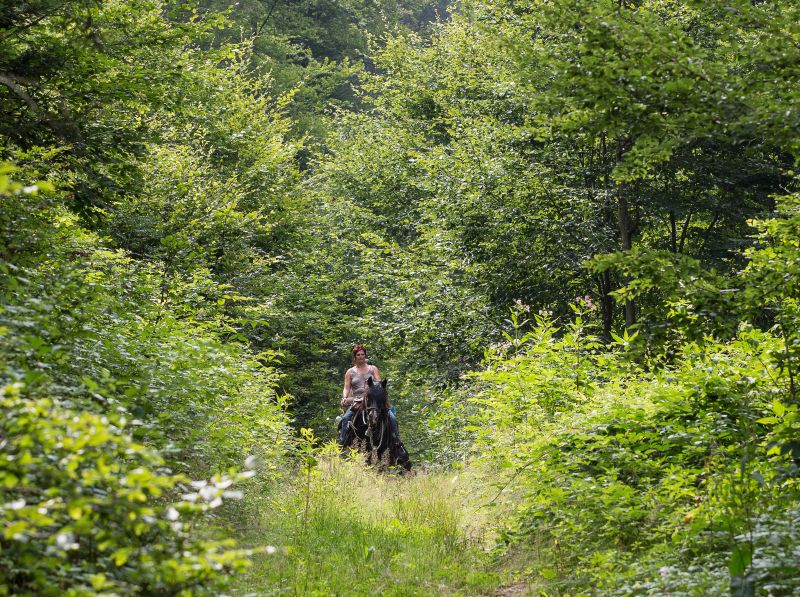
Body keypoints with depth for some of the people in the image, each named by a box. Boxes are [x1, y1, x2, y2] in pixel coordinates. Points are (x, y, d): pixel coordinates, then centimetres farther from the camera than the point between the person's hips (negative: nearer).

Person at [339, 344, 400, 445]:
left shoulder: (373, 369, 15)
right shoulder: (350, 372, 15)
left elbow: (379, 383, 4)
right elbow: (346, 388, 7)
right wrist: (344, 398, -14)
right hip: (356, 401, 0)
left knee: (391, 417, -19)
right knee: (345, 418, -27)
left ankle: (397, 439, -6)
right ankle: (342, 442, -22)